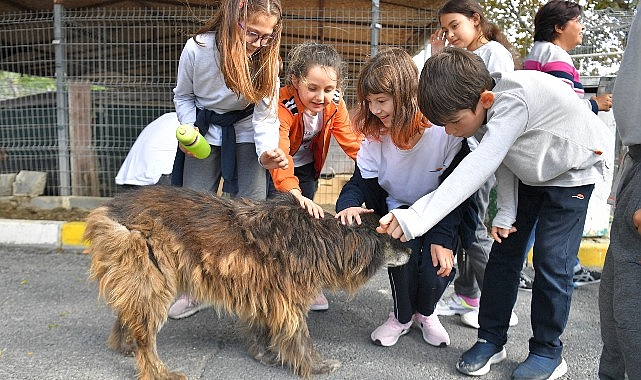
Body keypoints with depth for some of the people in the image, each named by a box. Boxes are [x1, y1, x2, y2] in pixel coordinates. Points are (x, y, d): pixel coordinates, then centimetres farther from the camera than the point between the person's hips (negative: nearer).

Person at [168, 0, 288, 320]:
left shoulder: (266, 59, -18)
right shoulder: (197, 49, -19)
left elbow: (265, 115, -20)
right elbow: (183, 95, -1)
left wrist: (268, 150, -39)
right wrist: (189, 127, -18)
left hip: (245, 135, 0)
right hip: (204, 135, 1)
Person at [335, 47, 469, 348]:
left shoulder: (445, 129, -23)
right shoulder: (375, 133, -11)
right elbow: (361, 180, -7)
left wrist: (443, 238, -25)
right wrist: (349, 205, -31)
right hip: (397, 208, 2)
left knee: (436, 270, -22)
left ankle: (425, 311, 19)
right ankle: (402, 315, 5)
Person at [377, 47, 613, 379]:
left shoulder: (514, 101, -40)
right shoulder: (480, 111, -16)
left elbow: (478, 167, -51)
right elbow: (503, 162, -3)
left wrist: (416, 219, -58)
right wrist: (506, 212, -12)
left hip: (574, 171, -7)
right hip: (529, 174, 7)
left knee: (551, 259, -9)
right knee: (504, 250, 2)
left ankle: (548, 352, 11)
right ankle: (491, 339, 14)